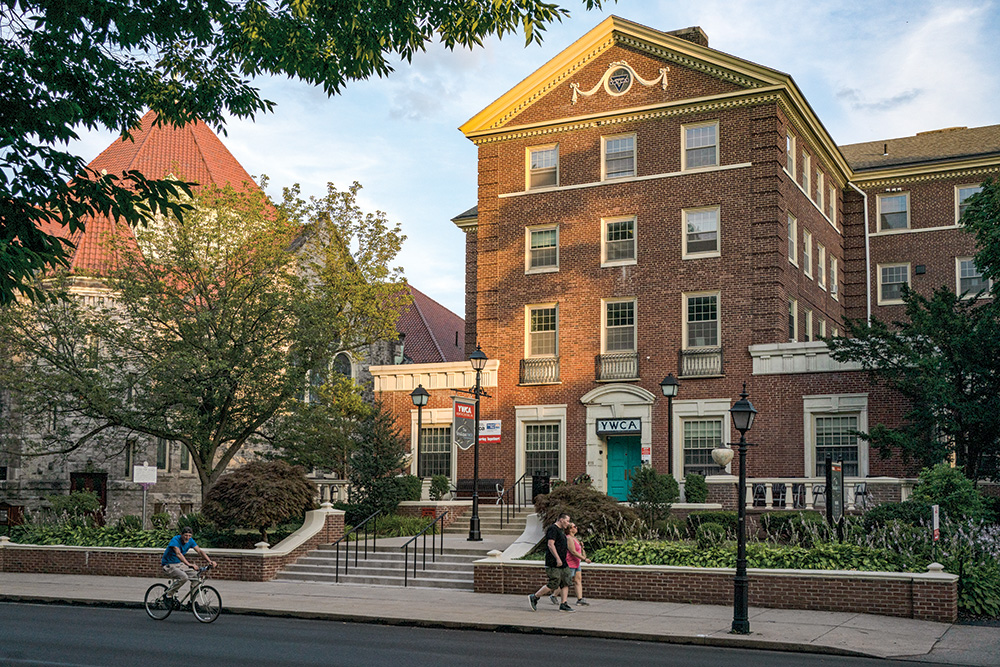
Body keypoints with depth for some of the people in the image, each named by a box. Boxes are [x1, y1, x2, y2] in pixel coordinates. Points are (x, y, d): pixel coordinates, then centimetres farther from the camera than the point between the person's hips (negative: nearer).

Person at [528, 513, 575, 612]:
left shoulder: (561, 530, 20)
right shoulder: (553, 529, -12)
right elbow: (550, 544, -21)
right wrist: (558, 558, -25)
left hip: (562, 563, 10)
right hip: (554, 564, -10)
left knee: (566, 583, 4)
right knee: (553, 585, -9)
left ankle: (563, 605, 7)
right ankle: (533, 597, 3)